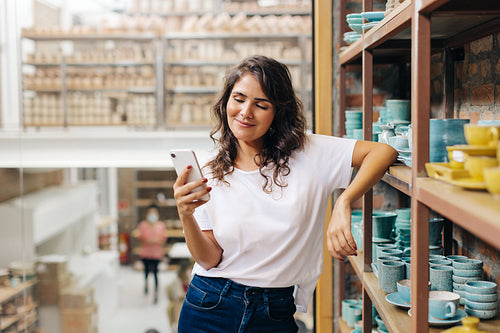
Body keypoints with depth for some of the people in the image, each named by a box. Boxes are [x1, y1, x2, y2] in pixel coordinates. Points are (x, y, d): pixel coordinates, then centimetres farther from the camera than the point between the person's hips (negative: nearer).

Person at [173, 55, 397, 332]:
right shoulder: (210, 174, -2)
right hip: (209, 309, 1)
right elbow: (210, 259, -4)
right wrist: (186, 217, -22)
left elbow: (383, 152, -15)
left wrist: (343, 204, -28)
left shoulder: (309, 153, -6)